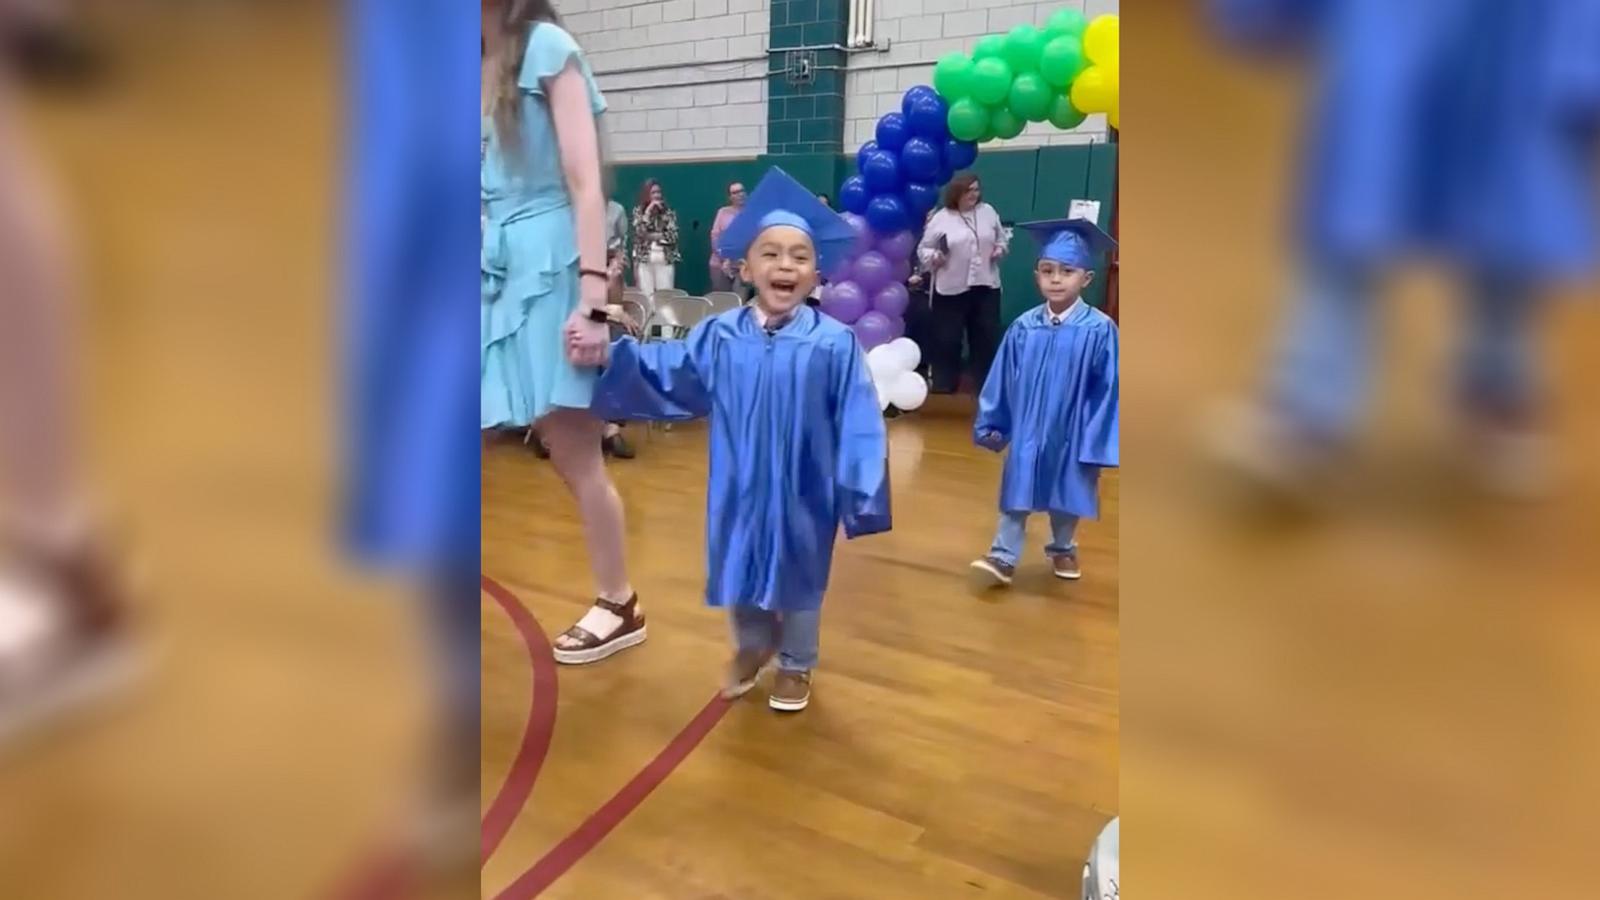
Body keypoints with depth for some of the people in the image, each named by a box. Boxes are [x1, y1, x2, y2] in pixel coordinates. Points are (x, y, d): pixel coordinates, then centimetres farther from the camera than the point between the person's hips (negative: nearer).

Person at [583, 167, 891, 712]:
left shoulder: (835, 344, -15)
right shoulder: (719, 336, -7)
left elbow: (857, 425, -12)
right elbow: (664, 374, 3)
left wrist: (861, 495, -12)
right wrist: (609, 355, -9)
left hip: (803, 491, -2)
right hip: (739, 485, 3)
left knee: (798, 580, 16)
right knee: (740, 570, 20)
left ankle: (796, 664, 42)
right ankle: (751, 648, 48)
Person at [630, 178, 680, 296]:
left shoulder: (669, 213, 6)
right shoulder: (638, 211, 6)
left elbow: (673, 236, -4)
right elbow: (639, 231, -10)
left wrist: (651, 236, -8)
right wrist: (649, 211, -11)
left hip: (665, 260, 0)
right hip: (644, 260, 0)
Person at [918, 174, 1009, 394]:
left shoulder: (988, 212, 6)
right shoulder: (941, 219, -4)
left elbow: (1002, 238, 17)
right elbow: (923, 249, 0)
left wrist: (1000, 249, -3)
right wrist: (934, 257, -20)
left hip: (986, 286, 3)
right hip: (951, 289, -3)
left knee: (987, 337, 10)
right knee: (947, 339, 3)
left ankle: (986, 384, 23)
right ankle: (944, 386, 17)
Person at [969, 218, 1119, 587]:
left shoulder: (1099, 330, -15)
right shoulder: (1023, 327, -7)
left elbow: (1108, 389, -10)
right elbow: (1003, 380, 2)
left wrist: (1098, 439, -10)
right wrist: (992, 423, 7)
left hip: (1071, 433, -1)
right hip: (1027, 431, 1)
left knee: (1067, 496, 17)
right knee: (1017, 494, 7)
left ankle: (1062, 549, 39)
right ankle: (1003, 557, 14)